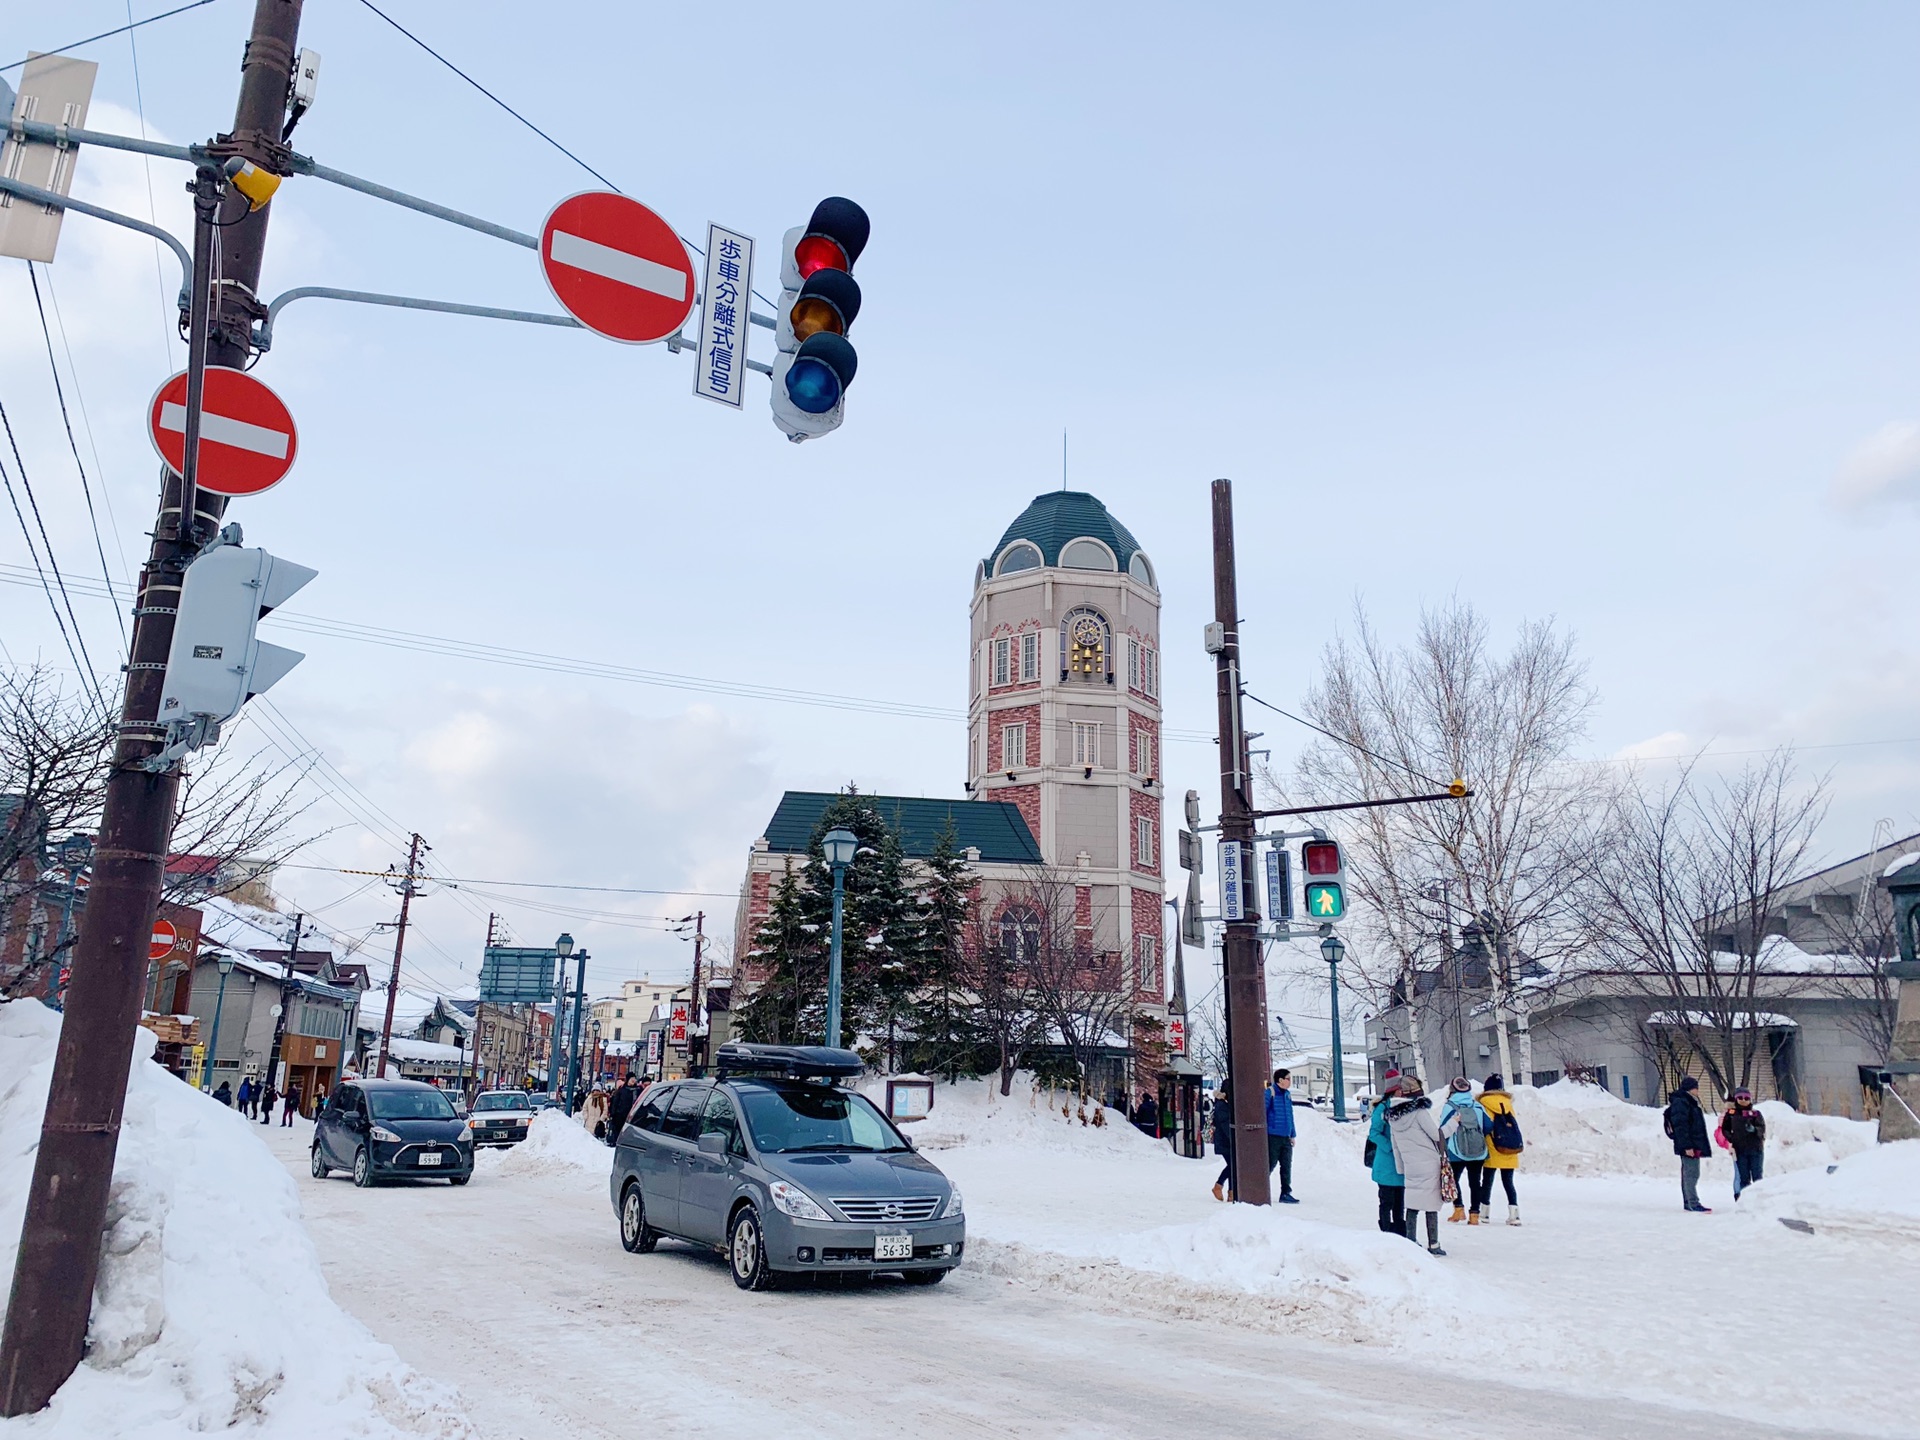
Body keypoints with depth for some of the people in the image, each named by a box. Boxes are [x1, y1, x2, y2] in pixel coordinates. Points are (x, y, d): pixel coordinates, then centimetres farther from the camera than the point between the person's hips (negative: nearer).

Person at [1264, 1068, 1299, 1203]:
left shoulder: (1287, 1094, 14)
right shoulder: (1269, 1093, -10)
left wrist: (1292, 1134, 18)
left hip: (1286, 1137, 7)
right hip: (1273, 1136, -7)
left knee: (1287, 1166, 7)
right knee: (1270, 1165, -1)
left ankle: (1286, 1193, 13)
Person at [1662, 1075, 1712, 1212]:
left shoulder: (1688, 1102, 19)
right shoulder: (1680, 1103, -14)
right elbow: (1680, 1126, -21)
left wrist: (1697, 1146, 22)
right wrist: (1687, 1146, -24)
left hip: (1693, 1145, 11)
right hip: (1689, 1146, -11)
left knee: (1688, 1174, 13)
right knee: (1692, 1174, -11)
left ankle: (1688, 1203, 18)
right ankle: (1694, 1203, -11)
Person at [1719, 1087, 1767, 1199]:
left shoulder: (1756, 1113, 6)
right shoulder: (1731, 1113, 9)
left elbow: (1762, 1128, -5)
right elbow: (1725, 1129, 12)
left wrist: (1754, 1129, -25)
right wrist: (1731, 1139, -3)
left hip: (1756, 1149, -1)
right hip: (1739, 1150, 1)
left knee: (1757, 1176, 2)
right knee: (1743, 1177, 4)